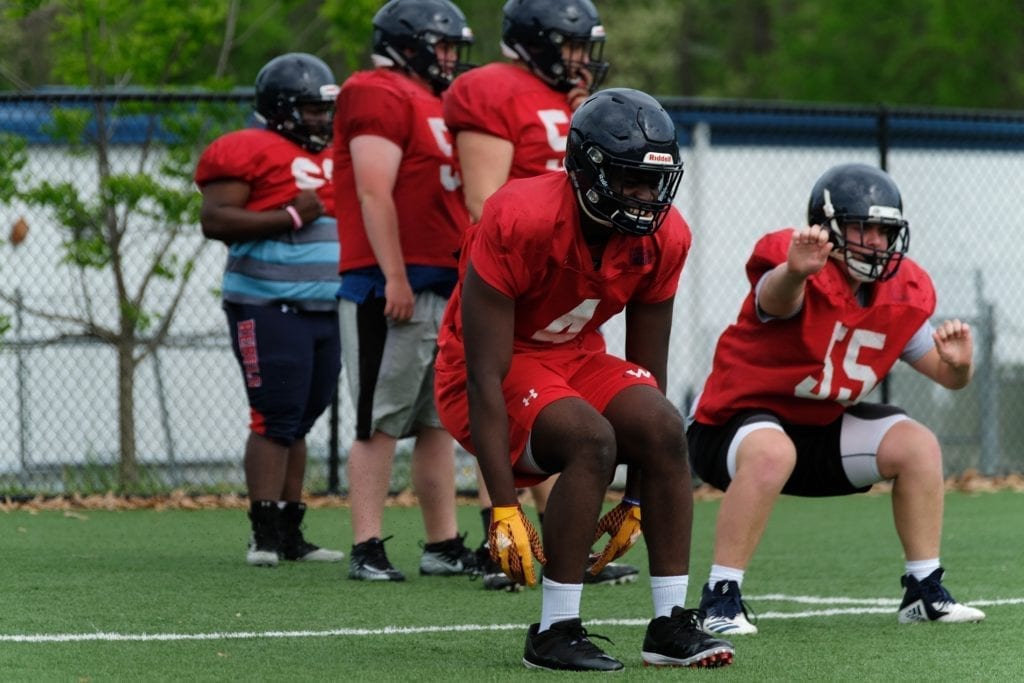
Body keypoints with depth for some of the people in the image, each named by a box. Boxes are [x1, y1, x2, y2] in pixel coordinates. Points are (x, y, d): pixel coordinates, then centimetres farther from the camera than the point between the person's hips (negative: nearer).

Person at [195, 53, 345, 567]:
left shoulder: (331, 158, 18)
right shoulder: (249, 152, -9)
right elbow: (215, 220, -18)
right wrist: (290, 217, -18)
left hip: (326, 308, 8)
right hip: (269, 308, -8)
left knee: (300, 421, 10)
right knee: (276, 419, -11)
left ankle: (290, 533, 14)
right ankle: (265, 535, -10)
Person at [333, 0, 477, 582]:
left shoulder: (437, 104, 21)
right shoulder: (381, 96, -8)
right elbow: (374, 194, -16)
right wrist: (395, 277, -20)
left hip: (443, 287, 9)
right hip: (393, 287, -9)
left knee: (440, 422, 10)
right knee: (382, 421, -8)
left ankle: (445, 545, 15)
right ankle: (368, 550, -8)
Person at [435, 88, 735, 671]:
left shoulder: (663, 238, -11)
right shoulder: (519, 222, -30)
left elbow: (648, 371, 0)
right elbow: (485, 376, -27)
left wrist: (636, 500, 2)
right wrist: (504, 509, -30)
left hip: (576, 359, 6)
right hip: (493, 371, -6)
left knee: (665, 430, -20)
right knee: (592, 439, -31)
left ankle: (672, 623, -14)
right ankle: (555, 634, -24)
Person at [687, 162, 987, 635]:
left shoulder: (903, 294, -2)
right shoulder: (801, 276, -24)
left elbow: (947, 376, 4)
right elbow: (776, 298, -50)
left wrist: (957, 363, -22)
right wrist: (795, 271, -75)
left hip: (823, 426, 7)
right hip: (740, 419, -7)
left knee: (918, 445, -8)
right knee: (771, 451, -39)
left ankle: (924, 592, 4)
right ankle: (720, 600, -30)